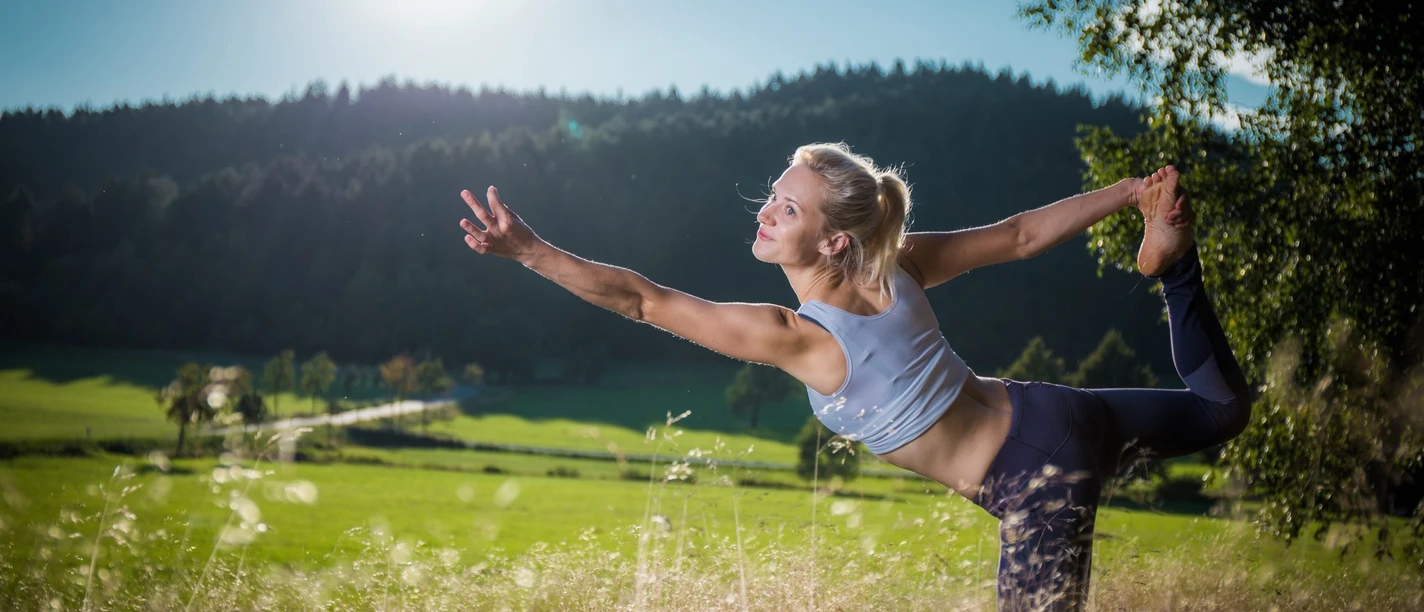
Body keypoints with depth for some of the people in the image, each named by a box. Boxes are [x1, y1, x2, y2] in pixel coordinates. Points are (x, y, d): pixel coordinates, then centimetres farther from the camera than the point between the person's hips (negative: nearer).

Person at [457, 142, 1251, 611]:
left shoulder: (796, 338, -25)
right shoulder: (900, 265, -7)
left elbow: (644, 299, -24)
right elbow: (1022, 235, 1)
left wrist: (530, 249, -22)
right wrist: (1131, 191, 13)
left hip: (1036, 484, -8)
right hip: (1052, 415, 8)